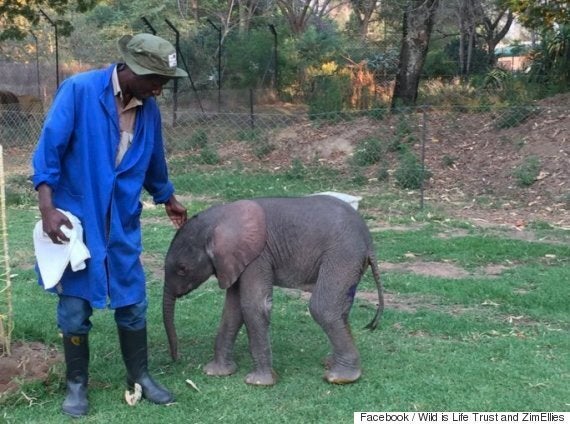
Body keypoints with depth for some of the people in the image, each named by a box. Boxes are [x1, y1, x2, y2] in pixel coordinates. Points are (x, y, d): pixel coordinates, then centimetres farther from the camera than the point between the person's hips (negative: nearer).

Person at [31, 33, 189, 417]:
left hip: (123, 224, 4)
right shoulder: (79, 90, -14)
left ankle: (140, 376, 26)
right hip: (76, 219, -4)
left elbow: (154, 163, 20)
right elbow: (49, 148, -14)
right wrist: (48, 208, -21)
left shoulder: (149, 110, 3)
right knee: (74, 308, 5)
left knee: (133, 304, 9)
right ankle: (77, 384, 22)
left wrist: (168, 199, 33)